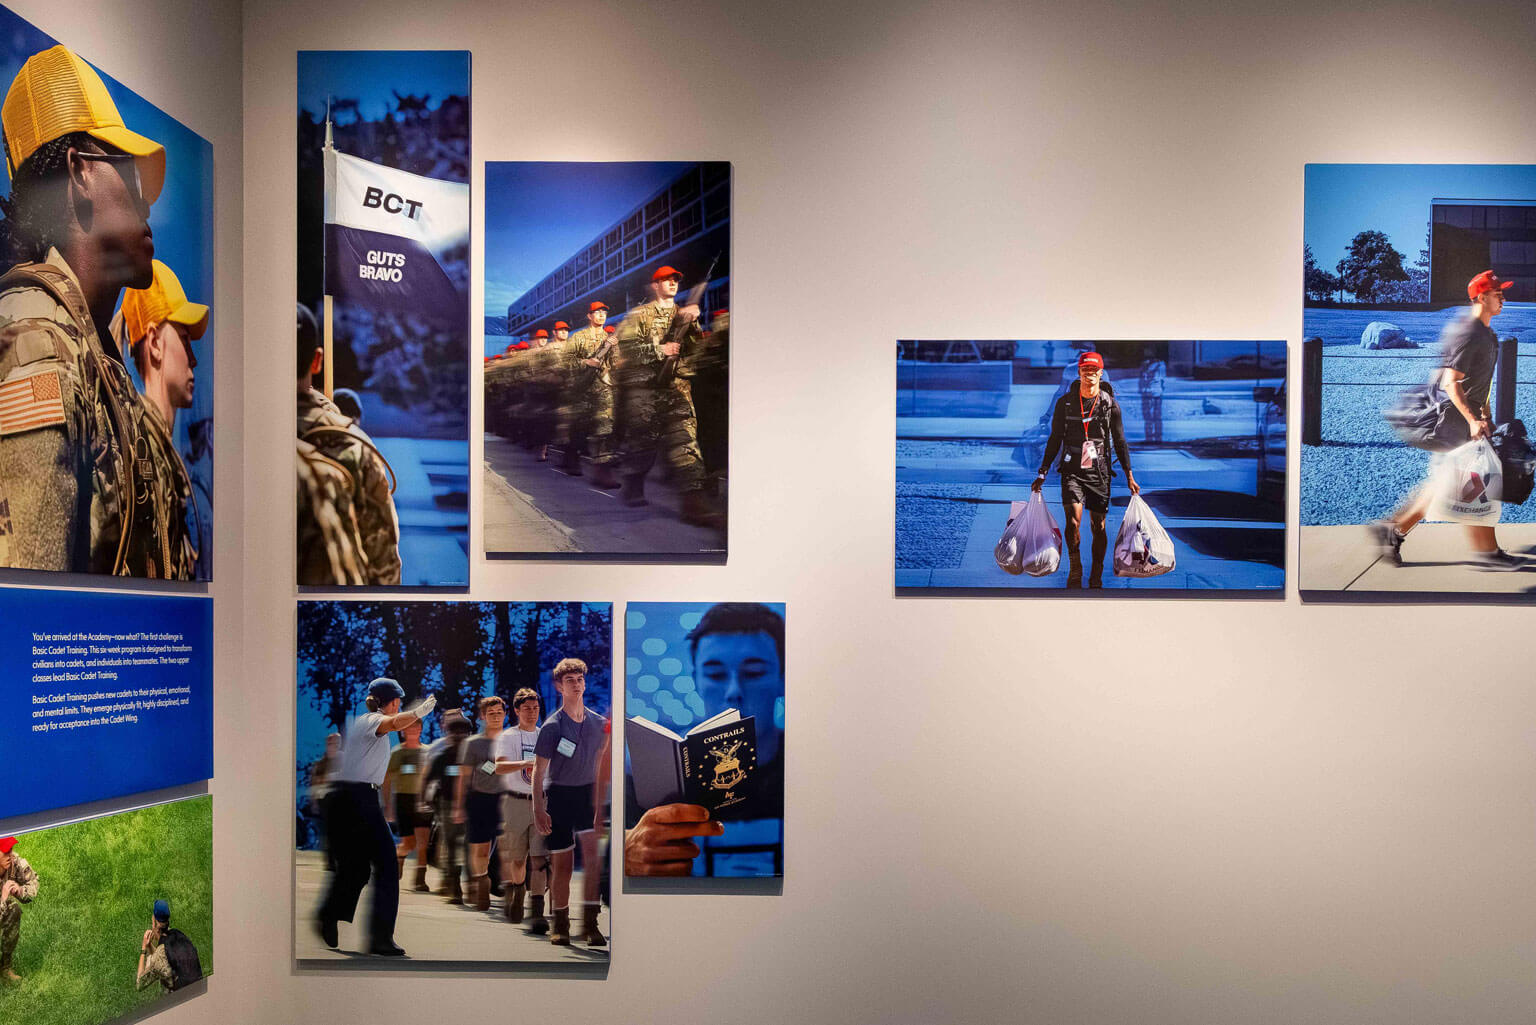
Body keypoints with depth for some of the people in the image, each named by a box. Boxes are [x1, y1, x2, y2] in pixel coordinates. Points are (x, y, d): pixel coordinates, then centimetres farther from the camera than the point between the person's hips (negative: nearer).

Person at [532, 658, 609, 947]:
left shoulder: (598, 723, 3)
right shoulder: (552, 727, -8)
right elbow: (538, 772, -6)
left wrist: (600, 805, 9)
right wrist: (538, 810, -12)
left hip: (587, 795, 2)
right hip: (558, 796, -2)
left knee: (593, 855, -15)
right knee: (562, 865, 3)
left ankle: (590, 925, -10)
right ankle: (560, 926, 21)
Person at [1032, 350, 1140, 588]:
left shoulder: (1110, 404, 2)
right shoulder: (1065, 402, 1)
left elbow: (1119, 442, 9)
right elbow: (1055, 439, 8)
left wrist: (1129, 475, 6)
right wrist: (1042, 473, 5)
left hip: (1099, 472, 1)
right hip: (1072, 471, -1)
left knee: (1098, 527, 4)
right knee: (1073, 521, -15)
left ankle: (1096, 576, 20)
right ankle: (1075, 571, 5)